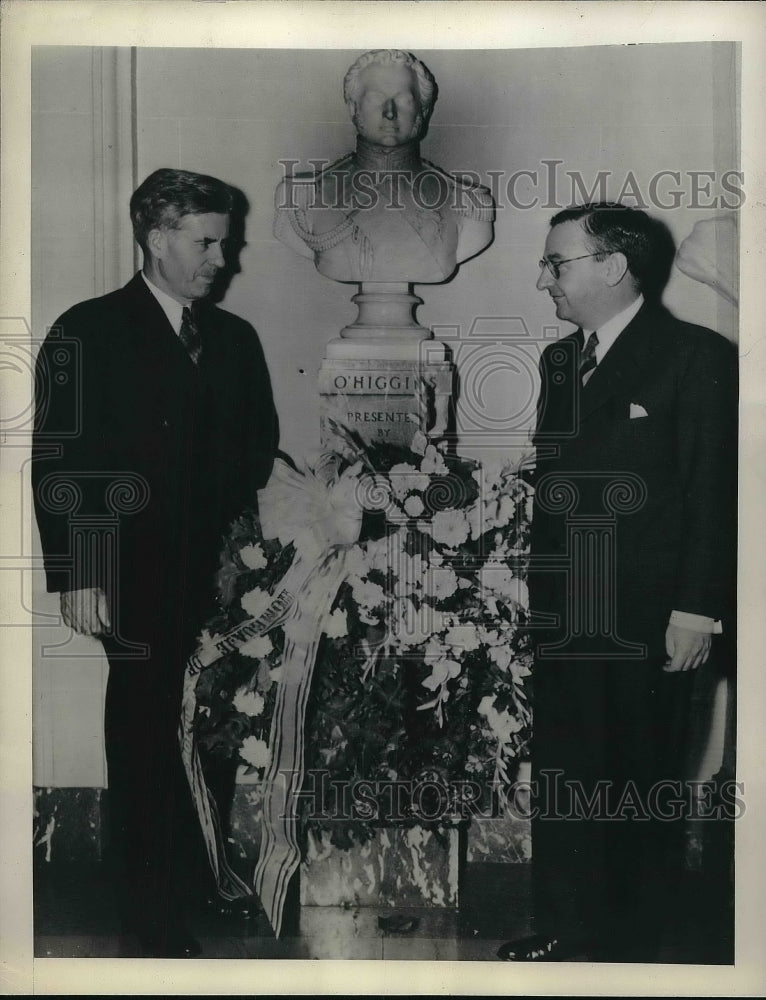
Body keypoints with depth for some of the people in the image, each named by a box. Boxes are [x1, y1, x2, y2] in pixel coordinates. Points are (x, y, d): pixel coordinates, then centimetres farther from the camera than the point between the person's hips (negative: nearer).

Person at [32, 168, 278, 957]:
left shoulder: (234, 338, 14)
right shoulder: (89, 333, 0)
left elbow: (260, 451, 17)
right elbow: (56, 462, -5)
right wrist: (75, 576, -10)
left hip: (222, 578, 4)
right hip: (137, 581, -4)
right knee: (146, 737, 0)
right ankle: (156, 917, 14)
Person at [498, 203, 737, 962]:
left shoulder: (697, 357, -7)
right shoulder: (559, 360, 12)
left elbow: (715, 495, -10)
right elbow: (549, 483, 12)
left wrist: (697, 612, -14)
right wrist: (535, 590, 6)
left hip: (646, 623, -6)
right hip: (562, 621, 6)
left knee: (642, 785, 8)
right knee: (558, 777, 11)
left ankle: (629, 942, 24)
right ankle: (564, 929, 27)